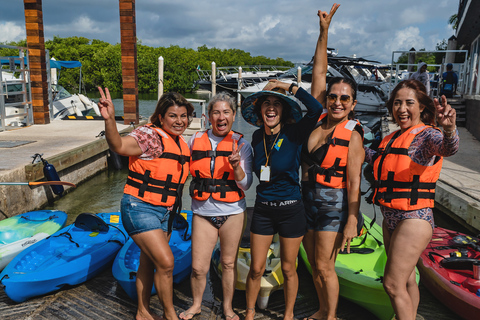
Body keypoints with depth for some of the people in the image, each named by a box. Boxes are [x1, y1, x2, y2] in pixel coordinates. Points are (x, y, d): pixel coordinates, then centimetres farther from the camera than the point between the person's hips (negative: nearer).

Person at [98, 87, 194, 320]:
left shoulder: (181, 144, 9)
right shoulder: (150, 135, -15)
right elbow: (119, 146, -35)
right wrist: (110, 119, -49)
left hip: (165, 212, 8)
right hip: (140, 208, -8)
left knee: (148, 262, 18)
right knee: (166, 262, -11)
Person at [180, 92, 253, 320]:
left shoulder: (241, 144, -2)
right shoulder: (196, 140, 2)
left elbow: (246, 184, -4)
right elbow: (186, 170, 16)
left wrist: (237, 166, -22)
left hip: (232, 212, -1)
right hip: (203, 213, 1)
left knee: (229, 263, 11)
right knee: (198, 267, 4)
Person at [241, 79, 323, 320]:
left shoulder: (293, 134, -11)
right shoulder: (257, 137, 1)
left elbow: (316, 109, -28)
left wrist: (290, 87, -22)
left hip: (291, 209, -3)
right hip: (262, 209, 3)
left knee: (288, 268, 12)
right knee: (256, 268, 8)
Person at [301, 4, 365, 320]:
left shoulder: (352, 136, -13)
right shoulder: (319, 118, 0)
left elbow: (354, 183, -14)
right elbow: (319, 71, 3)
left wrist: (351, 222, -16)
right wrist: (324, 30, 1)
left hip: (333, 203, -6)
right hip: (307, 199, 6)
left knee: (324, 266, 2)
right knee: (314, 263, 16)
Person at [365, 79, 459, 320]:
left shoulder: (426, 135, -12)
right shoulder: (393, 138, 12)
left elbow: (448, 148, -37)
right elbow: (380, 161, 32)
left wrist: (449, 128, -58)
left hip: (413, 220, -8)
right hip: (391, 220, 8)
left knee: (392, 284, -3)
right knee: (406, 281, 21)